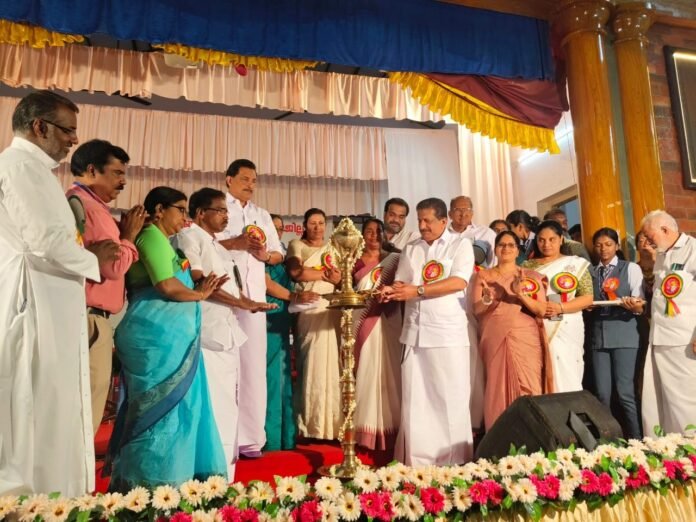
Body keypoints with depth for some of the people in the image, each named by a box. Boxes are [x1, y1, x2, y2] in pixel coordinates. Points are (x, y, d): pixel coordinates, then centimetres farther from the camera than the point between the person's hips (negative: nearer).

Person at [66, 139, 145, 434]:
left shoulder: (87, 204, 18)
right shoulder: (85, 205, -13)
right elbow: (113, 266, -18)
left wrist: (122, 235, 10)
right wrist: (129, 236, -3)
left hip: (92, 320, 10)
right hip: (90, 321, -10)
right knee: (85, 412, -1)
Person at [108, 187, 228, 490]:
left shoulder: (158, 239, 23)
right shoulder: (153, 236, -8)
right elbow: (167, 285, -21)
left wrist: (197, 289, 10)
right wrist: (198, 294, -4)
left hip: (165, 332, 10)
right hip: (160, 333, -10)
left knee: (168, 406, 15)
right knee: (164, 407, -3)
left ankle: (139, 482, 26)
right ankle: (152, 485, 9)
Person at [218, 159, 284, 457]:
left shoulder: (263, 215, 24)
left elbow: (279, 253, 19)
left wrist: (266, 254, -2)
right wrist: (236, 242, -15)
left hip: (254, 296, 5)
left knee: (252, 363, 3)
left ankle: (249, 436, 11)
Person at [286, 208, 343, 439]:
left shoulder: (333, 248, 20)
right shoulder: (296, 245, 9)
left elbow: (343, 276, 11)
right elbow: (296, 272, -9)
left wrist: (338, 277, -12)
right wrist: (326, 274, -2)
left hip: (333, 310, 3)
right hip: (309, 310, -3)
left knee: (332, 362, 0)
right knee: (312, 362, -6)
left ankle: (333, 421, 8)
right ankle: (312, 423, 3)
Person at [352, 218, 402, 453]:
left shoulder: (393, 259, 9)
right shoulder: (354, 260, 12)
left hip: (387, 321, -1)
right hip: (362, 320, 1)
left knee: (386, 370, -2)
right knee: (365, 370, 3)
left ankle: (387, 425, 7)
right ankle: (366, 427, 10)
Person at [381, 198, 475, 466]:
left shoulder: (461, 245, 2)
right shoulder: (410, 249, 16)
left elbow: (458, 282, -12)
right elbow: (401, 283, 12)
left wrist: (417, 290, -17)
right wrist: (391, 290, -11)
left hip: (448, 333, -4)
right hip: (414, 332, 4)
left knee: (450, 399, 2)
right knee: (415, 399, 7)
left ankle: (454, 462, 14)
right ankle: (416, 461, 17)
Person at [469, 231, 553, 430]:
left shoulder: (531, 276, 10)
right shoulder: (482, 276, 10)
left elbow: (541, 310, 1)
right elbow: (476, 310, 3)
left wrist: (521, 294, -16)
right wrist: (487, 299, -18)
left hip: (526, 340, 0)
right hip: (495, 341, 0)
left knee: (528, 391, -6)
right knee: (498, 390, -1)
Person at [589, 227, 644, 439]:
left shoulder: (631, 268, 6)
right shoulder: (590, 272, 15)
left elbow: (639, 302, -2)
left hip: (624, 334, -3)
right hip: (598, 335, 3)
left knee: (625, 391, -4)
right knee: (602, 393, 5)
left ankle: (635, 440, 10)